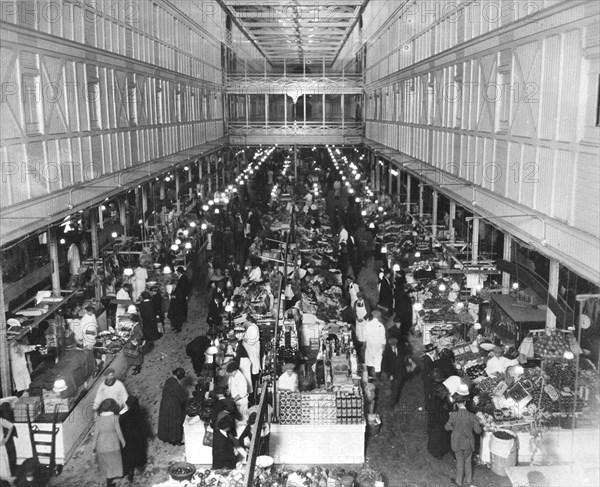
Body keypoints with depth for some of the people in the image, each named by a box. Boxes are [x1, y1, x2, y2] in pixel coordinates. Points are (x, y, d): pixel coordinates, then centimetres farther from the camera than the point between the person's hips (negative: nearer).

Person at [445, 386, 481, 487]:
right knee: (468, 461, 24)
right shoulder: (472, 416, -24)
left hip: (457, 443, -1)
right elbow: (478, 431, -13)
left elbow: (447, 427, -11)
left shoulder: (453, 415, -26)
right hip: (469, 443, 1)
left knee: (460, 461, 22)